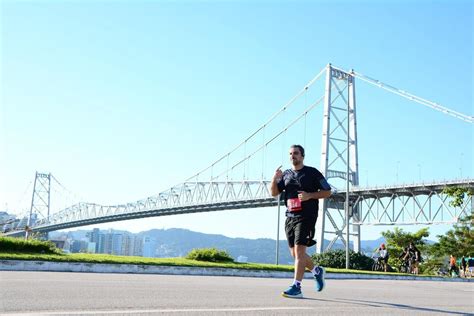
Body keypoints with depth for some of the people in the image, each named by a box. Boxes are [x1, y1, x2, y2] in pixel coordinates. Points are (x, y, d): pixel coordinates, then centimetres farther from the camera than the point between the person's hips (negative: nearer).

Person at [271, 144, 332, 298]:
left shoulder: (312, 172, 0)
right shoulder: (286, 174, 15)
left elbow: (327, 192, 0)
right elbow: (274, 193, 8)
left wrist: (309, 195, -15)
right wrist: (275, 179, -10)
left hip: (306, 217, -6)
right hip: (290, 217, 6)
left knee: (299, 251, -14)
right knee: (294, 253, 11)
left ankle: (296, 287, -13)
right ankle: (317, 271, 33)